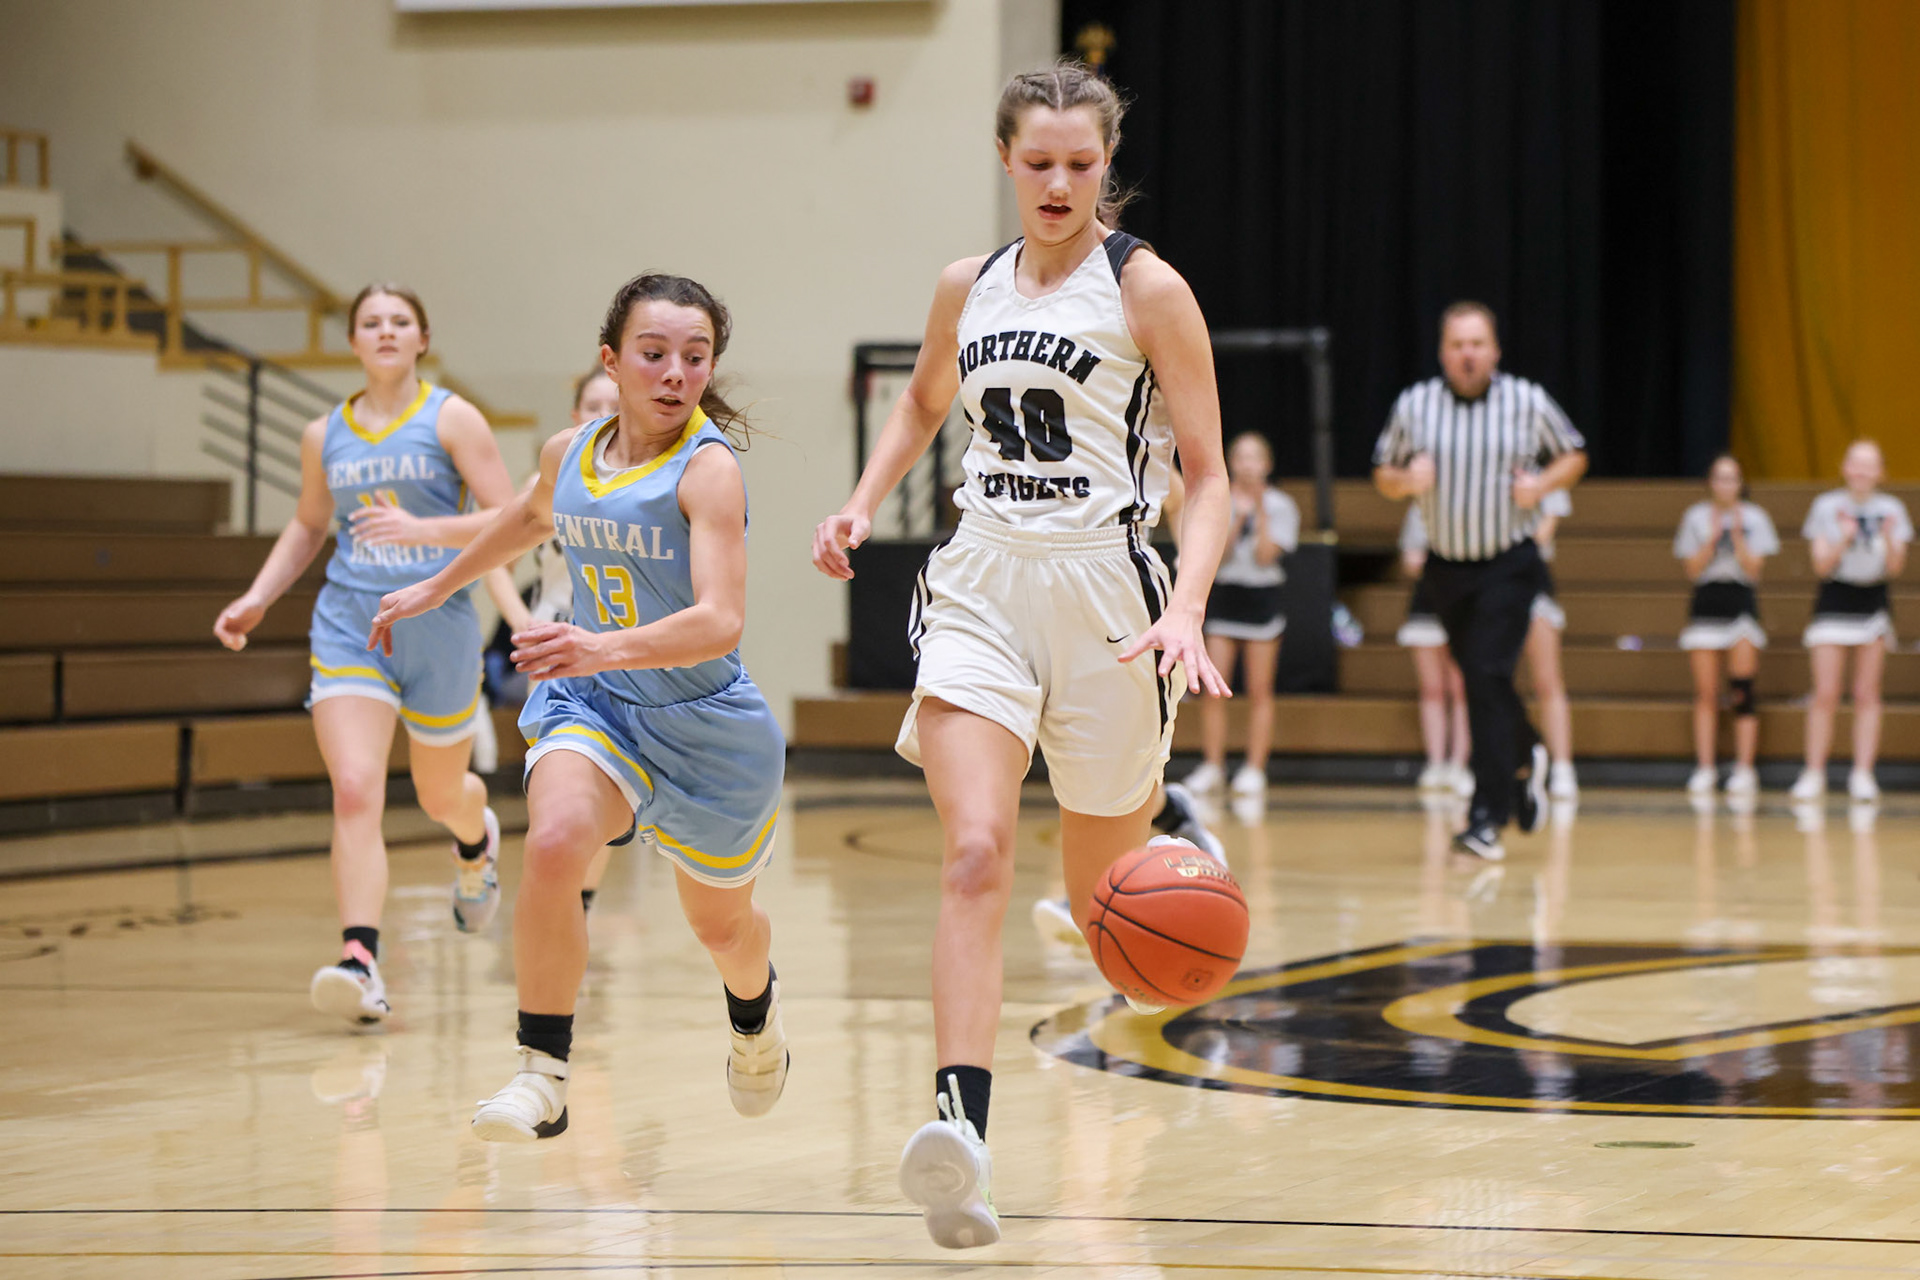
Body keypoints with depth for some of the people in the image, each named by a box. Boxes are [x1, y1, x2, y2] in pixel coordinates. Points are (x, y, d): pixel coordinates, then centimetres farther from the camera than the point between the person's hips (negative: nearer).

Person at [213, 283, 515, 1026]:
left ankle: (477, 840, 56)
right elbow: (307, 527, 25)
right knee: (354, 791, -18)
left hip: (437, 623, -1)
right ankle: (360, 961, -28)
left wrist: (425, 530, -23)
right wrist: (257, 599, 11)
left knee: (440, 794, 17)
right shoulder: (324, 436, 9)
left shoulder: (450, 420, -3)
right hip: (348, 623, 1)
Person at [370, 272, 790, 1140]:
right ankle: (542, 1076, -21)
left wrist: (607, 648, -50)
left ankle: (756, 1008, 56)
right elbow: (531, 519, 23)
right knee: (553, 846, -29)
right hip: (594, 707, 3)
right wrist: (435, 589, 32)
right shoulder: (569, 454, -4)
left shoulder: (707, 469, -22)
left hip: (707, 725, -3)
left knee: (721, 923, 18)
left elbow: (720, 622, -34)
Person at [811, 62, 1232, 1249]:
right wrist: (862, 506, 15)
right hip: (981, 584, 2)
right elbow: (926, 404, 31)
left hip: (1103, 588, -2)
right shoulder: (969, 288, 10)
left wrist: (1188, 608, -21)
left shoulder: (1147, 288, -3)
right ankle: (962, 1131, -30)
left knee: (1101, 897, 9)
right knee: (976, 853, -19)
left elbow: (1208, 474, -5)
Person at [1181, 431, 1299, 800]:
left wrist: (1259, 511, -15)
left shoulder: (1280, 506, 1)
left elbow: (1266, 555, -10)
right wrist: (1238, 517, -17)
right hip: (1223, 594, 1)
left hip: (1261, 599, -1)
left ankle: (1254, 768, 4)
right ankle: (1212, 765, 2)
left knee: (1259, 690, 0)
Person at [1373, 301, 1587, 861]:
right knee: (1480, 682, 14)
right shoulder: (1414, 405, -1)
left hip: (1509, 566, -3)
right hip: (1446, 565, 3)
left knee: (1489, 677, -15)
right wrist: (1405, 480, -13)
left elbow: (1574, 455, 9)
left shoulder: (1527, 401, -5)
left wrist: (1543, 482, -11)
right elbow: (1383, 474, 10)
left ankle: (1487, 818, -15)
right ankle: (1525, 759, 44)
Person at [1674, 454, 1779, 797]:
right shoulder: (1696, 517, 6)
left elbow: (1753, 569, -3)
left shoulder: (1754, 518, 3)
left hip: (1741, 601, -1)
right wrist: (1713, 537, -12)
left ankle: (1744, 769, -7)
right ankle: (1705, 769, 1)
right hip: (1706, 603, 1)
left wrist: (1737, 535, -13)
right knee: (1706, 693, -1)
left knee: (1742, 689, -9)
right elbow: (1692, 568, 0)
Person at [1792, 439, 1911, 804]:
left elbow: (1895, 568, -3)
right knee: (1825, 694, -6)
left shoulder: (1891, 510, 2)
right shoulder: (1826, 507, -2)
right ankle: (1814, 774, -2)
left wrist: (1889, 540, -22)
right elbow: (1822, 565, -5)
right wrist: (1844, 540, -22)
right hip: (1834, 604, -1)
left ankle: (1863, 774, 3)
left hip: (1873, 605, 1)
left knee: (1867, 695, 2)